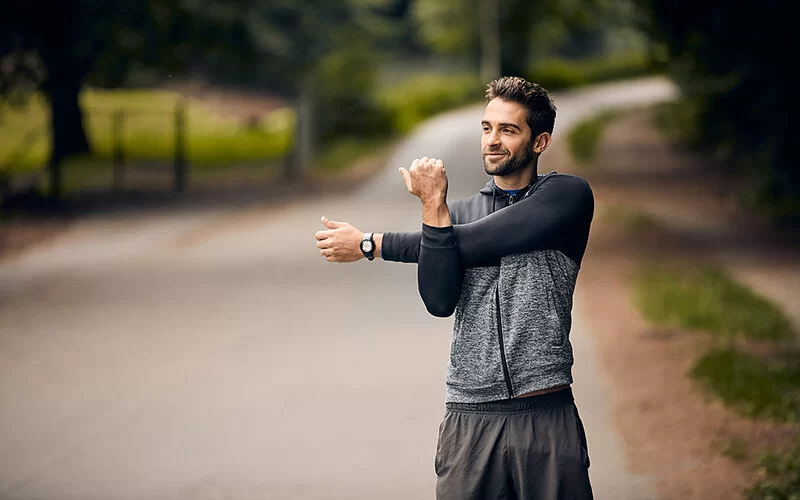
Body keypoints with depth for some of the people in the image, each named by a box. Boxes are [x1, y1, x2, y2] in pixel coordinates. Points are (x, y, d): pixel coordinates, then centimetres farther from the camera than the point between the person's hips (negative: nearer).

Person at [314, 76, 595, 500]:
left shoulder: (568, 196, -1)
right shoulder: (461, 211, 14)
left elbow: (476, 243, -11)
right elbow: (439, 301, -3)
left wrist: (369, 245, -5)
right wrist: (434, 207, -14)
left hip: (547, 417, -3)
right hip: (469, 418, 3)